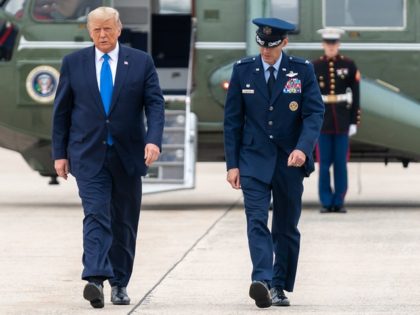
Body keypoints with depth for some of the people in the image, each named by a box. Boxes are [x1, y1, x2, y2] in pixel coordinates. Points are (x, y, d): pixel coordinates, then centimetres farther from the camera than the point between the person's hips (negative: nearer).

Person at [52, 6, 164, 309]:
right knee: (96, 216, -15)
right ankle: (95, 279, -26)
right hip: (88, 155, -1)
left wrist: (153, 139, -19)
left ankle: (120, 283, 17)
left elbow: (155, 104, -3)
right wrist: (60, 153, 4)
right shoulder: (73, 63, 5)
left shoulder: (141, 62, 3)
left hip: (127, 155, 1)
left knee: (124, 222, 7)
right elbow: (61, 111, 8)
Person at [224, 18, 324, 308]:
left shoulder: (302, 70, 0)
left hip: (290, 162, 0)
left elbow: (315, 113, -7)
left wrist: (303, 148, -24)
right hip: (254, 161, 0)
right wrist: (232, 163, 1)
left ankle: (280, 287, 17)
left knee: (287, 228, 7)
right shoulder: (243, 71, 3)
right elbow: (232, 120, 5)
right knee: (257, 221, -16)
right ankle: (262, 281, -29)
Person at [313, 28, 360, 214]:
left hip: (342, 120, 0)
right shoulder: (315, 67, 3)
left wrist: (354, 122, -2)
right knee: (324, 163, 1)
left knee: (341, 162, 2)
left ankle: (339, 202, 8)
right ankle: (326, 202, 7)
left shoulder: (349, 65, 2)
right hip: (322, 120, 0)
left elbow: (355, 95, 3)